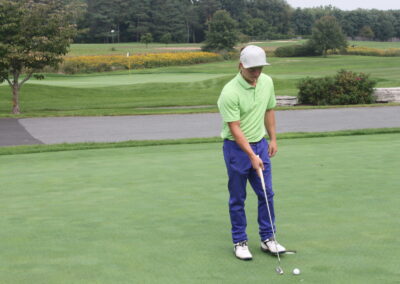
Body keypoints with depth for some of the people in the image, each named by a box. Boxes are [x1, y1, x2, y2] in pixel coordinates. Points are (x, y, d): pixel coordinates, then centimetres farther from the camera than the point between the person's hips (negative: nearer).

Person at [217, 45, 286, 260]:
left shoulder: (267, 82, -2)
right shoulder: (230, 93, -22)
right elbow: (234, 129, -22)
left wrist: (273, 139, 12)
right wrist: (252, 156, -25)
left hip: (260, 144, 6)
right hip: (236, 148, -6)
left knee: (267, 194, 6)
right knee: (238, 198, 4)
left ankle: (267, 239, 18)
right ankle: (239, 242, 16)